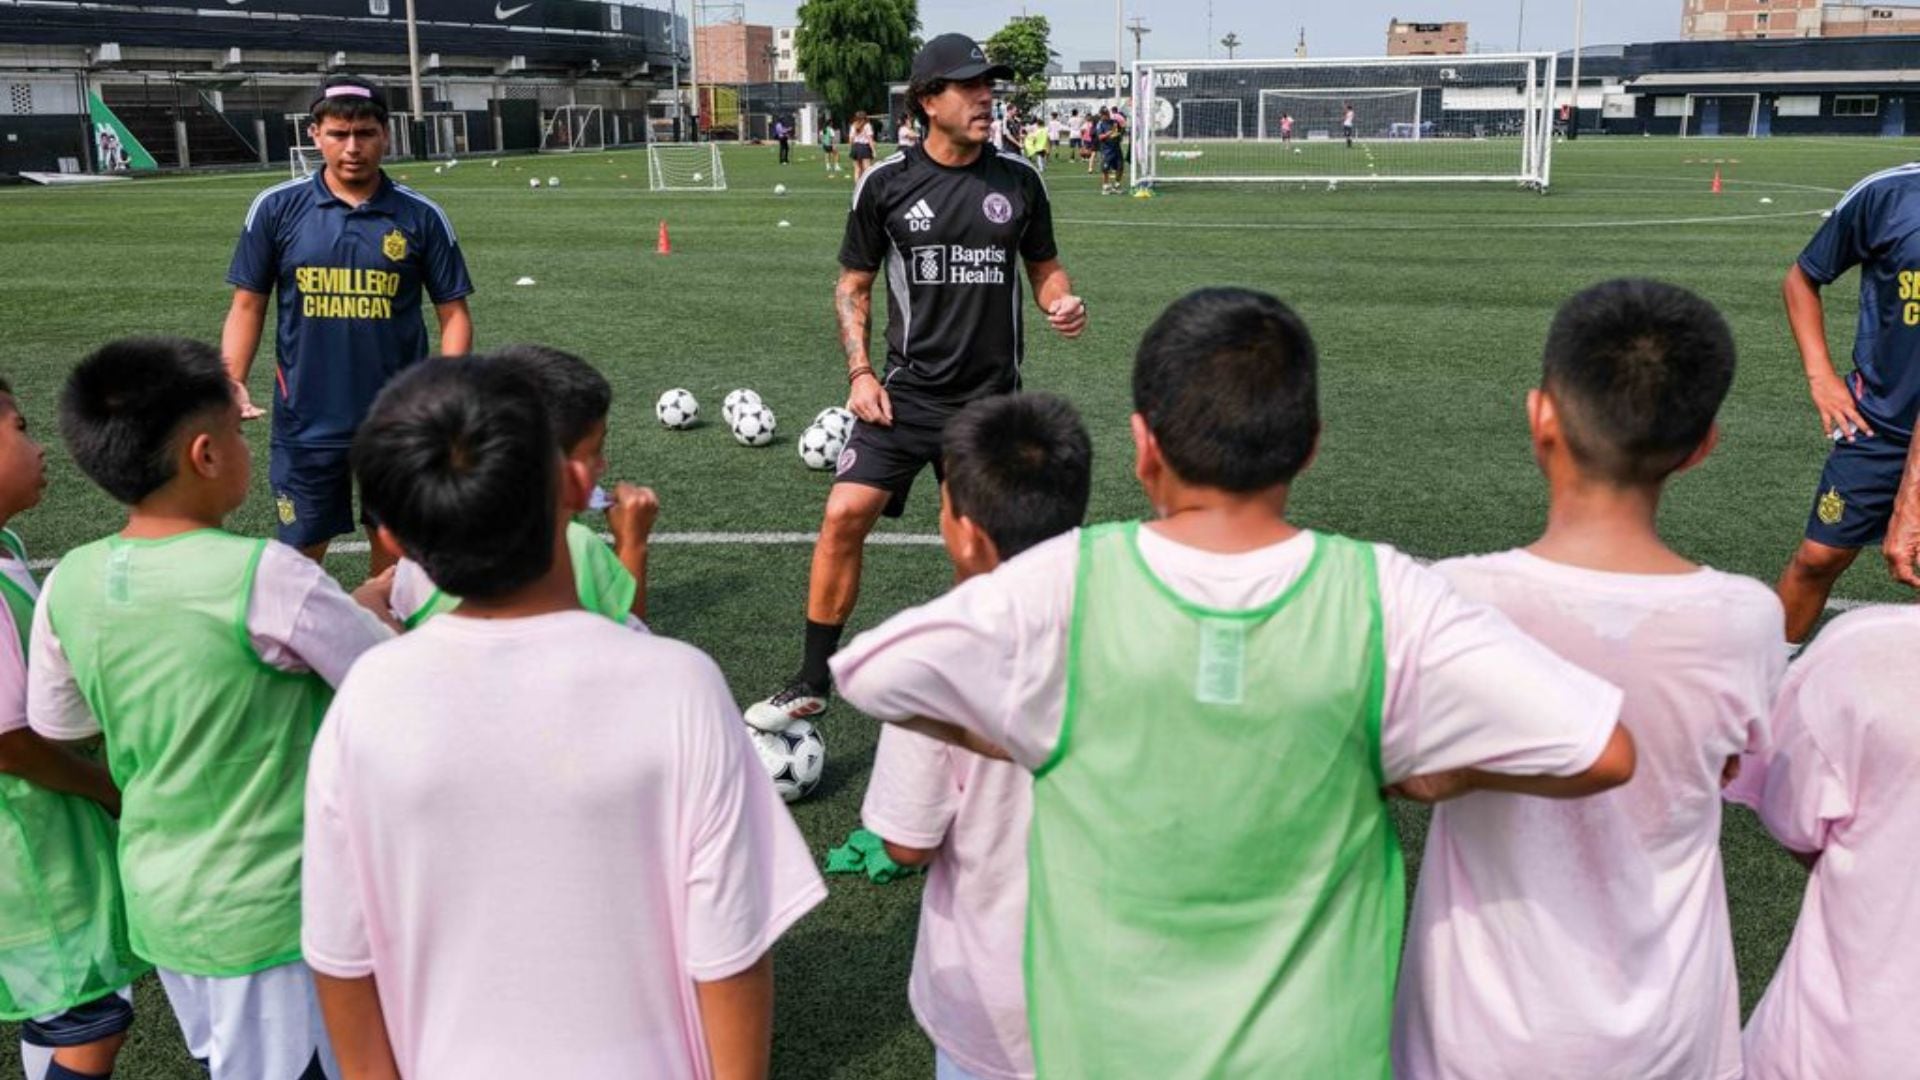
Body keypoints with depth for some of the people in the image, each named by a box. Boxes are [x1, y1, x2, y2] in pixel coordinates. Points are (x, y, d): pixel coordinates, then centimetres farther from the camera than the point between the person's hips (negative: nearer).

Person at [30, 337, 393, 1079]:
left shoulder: (69, 584, -7)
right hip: (271, 911, -5)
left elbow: (58, 726, 9)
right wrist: (366, 606, 6)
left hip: (157, 902, 5)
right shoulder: (264, 577, -25)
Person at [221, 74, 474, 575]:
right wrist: (232, 383, -9)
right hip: (305, 422, 0)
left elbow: (453, 313, 2)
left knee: (393, 546, 12)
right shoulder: (276, 209, 0)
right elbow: (247, 306, 5)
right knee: (301, 553, 9)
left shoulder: (421, 216, -1)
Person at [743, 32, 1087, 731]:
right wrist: (860, 371, -4)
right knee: (846, 514, -13)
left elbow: (1044, 267, 15)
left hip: (992, 397, 2)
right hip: (906, 392, -1)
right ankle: (813, 682, 1)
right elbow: (853, 284, 7)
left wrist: (1062, 303, -8)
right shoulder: (886, 183, -2)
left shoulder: (1018, 181, 3)